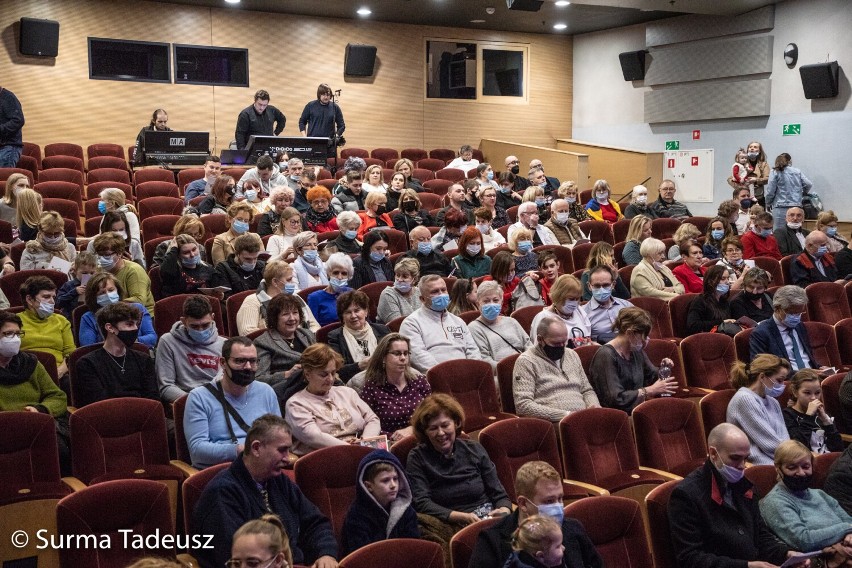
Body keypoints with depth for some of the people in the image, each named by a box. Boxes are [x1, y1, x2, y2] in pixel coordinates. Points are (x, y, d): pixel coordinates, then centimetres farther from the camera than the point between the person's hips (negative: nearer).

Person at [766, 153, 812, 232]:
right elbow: (808, 184, 4)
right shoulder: (798, 172, 11)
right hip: (796, 206, 3)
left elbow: (770, 191, -2)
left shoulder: (775, 172, 1)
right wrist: (802, 194, 23)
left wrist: (768, 203, 14)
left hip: (780, 208, -3)